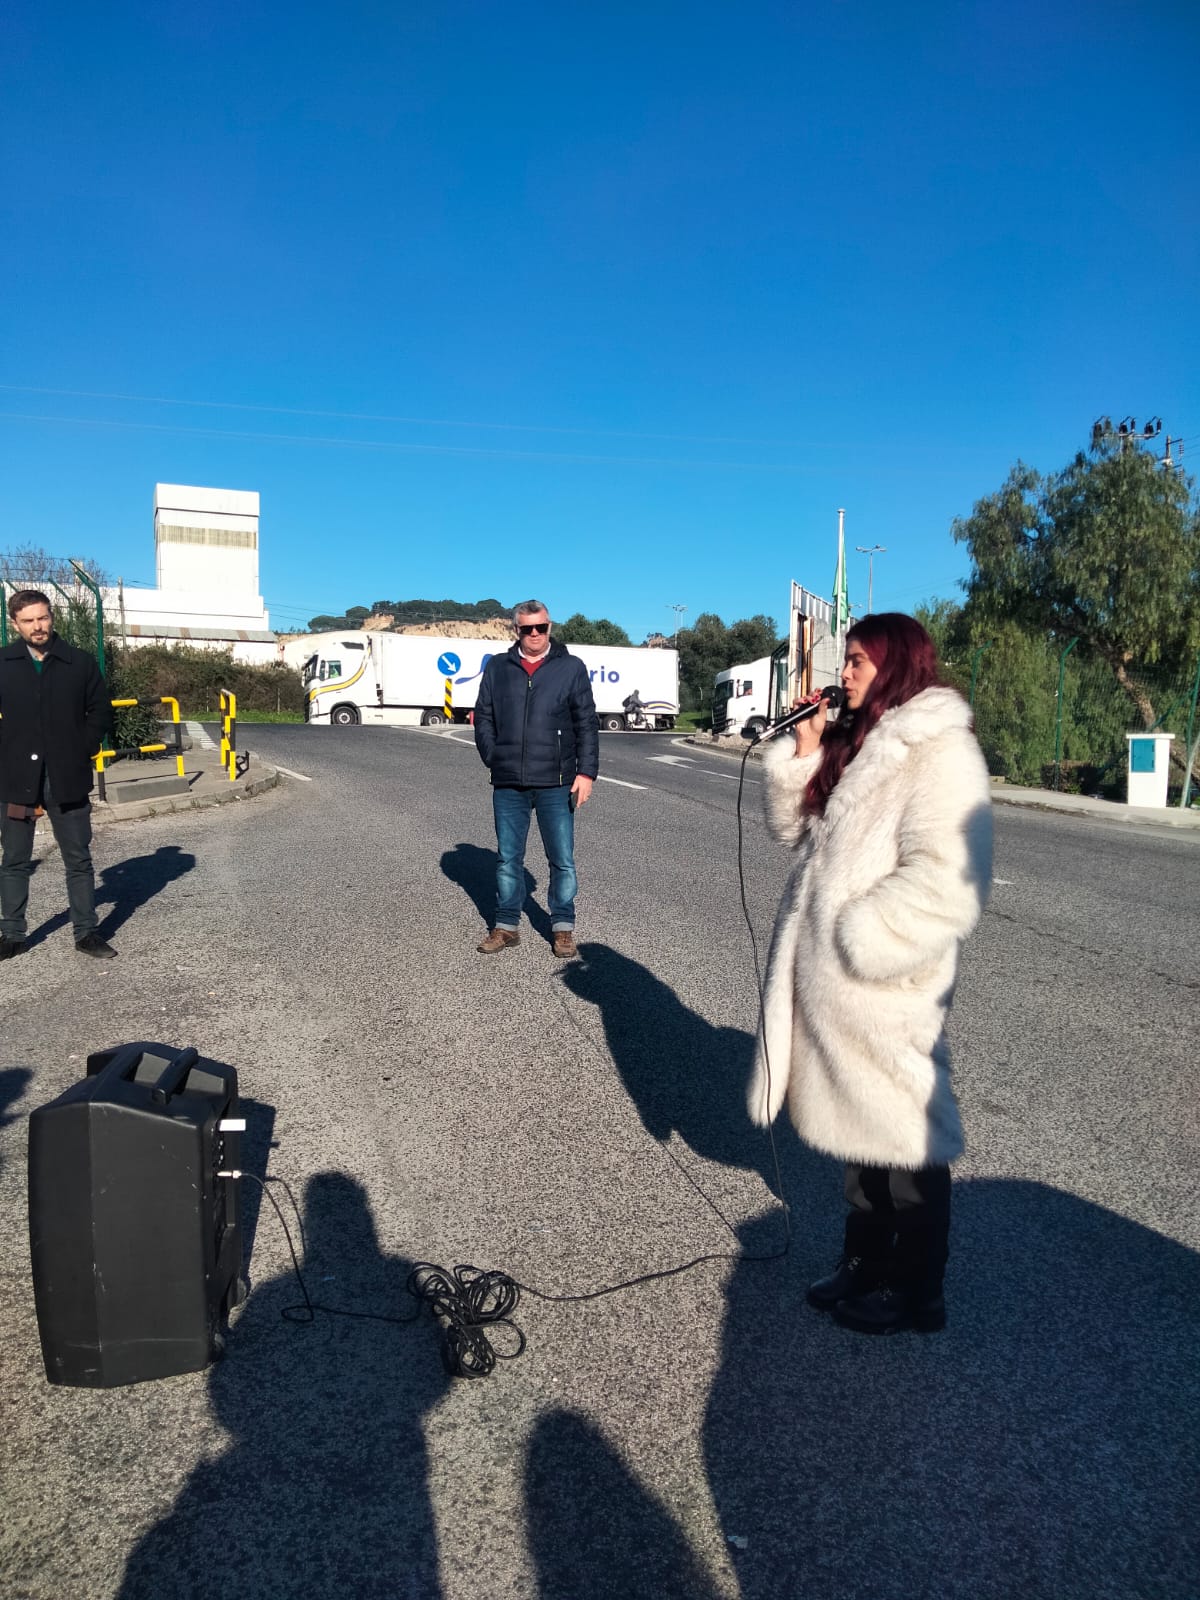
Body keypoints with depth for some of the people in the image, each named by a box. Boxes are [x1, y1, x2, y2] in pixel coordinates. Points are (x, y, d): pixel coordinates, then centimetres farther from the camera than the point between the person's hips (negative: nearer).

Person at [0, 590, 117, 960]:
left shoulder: (80, 662, 1)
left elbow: (99, 712, 7)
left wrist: (83, 751, -2)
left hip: (67, 779, 0)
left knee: (79, 859, 6)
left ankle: (86, 933, 15)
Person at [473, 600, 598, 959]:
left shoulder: (571, 668, 3)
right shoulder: (497, 668, 9)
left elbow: (586, 724, 1)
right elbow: (483, 719, 12)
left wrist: (586, 772, -5)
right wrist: (494, 761, 3)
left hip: (555, 784, -2)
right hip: (508, 785, 2)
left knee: (562, 859, 4)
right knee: (508, 858, 10)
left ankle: (563, 927, 17)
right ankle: (507, 926, 21)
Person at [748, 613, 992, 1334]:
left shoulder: (941, 752, -17)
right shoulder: (859, 744, 11)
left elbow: (944, 882, -25)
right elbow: (796, 827, 14)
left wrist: (858, 943, -22)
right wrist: (801, 754, 0)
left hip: (885, 985, -9)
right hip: (835, 976, 9)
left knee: (904, 1137, 8)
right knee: (861, 1125, 21)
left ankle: (917, 1293, 27)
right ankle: (865, 1265, 38)